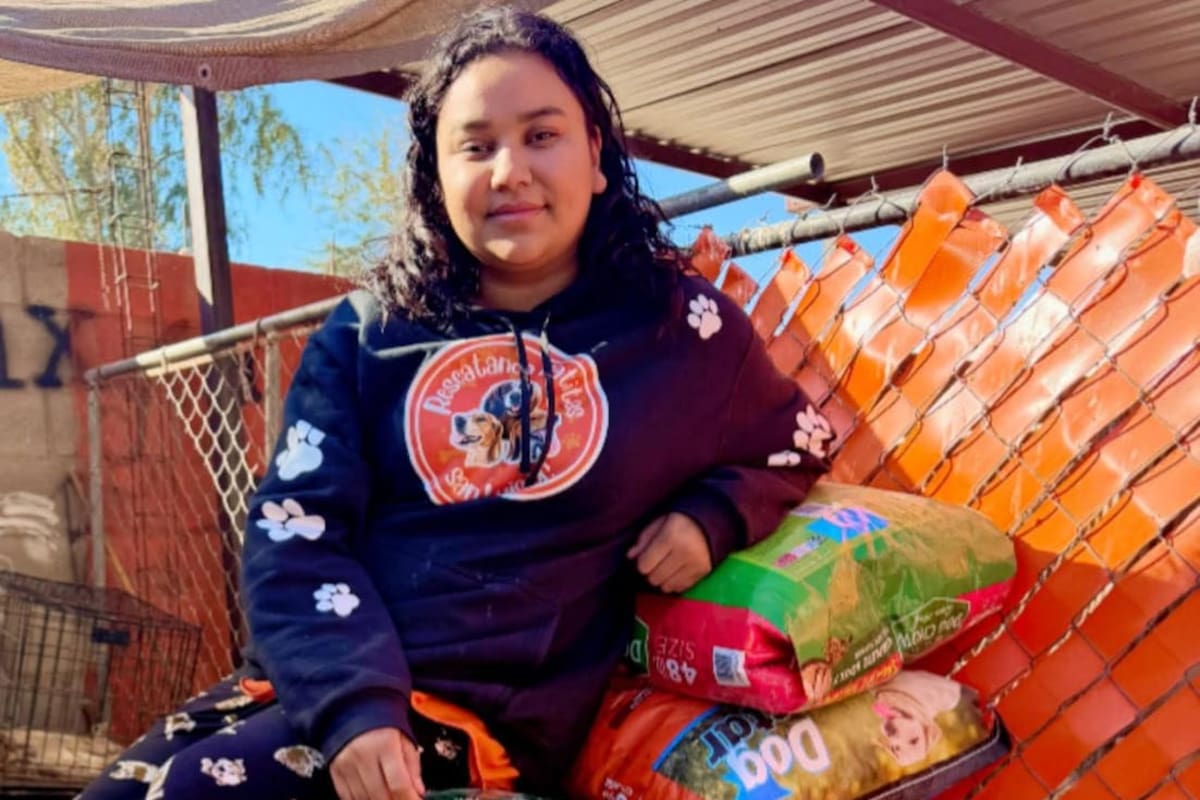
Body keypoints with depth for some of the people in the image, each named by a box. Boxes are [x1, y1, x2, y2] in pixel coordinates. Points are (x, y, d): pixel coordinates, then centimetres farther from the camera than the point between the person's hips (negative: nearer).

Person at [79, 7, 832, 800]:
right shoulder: (367, 331, 6)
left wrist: (710, 519, -3)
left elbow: (797, 446, 18)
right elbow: (295, 532, -2)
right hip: (313, 686, 4)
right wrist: (353, 704, -18)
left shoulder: (676, 325, 3)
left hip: (482, 716, -3)